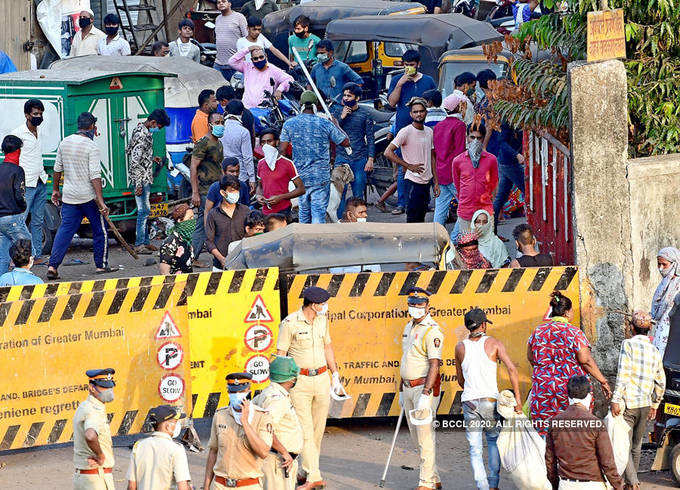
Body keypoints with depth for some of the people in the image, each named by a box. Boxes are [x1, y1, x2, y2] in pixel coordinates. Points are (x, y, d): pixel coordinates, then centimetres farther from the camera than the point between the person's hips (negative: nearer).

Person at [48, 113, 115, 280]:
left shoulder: (64, 142, 5)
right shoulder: (91, 147, -14)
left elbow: (57, 169, 14)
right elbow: (95, 176, -19)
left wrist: (55, 190, 27)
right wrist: (101, 202, -20)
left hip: (69, 197, 5)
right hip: (89, 196, -5)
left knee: (65, 230, 4)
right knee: (100, 230, 11)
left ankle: (53, 266, -7)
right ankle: (101, 265, 17)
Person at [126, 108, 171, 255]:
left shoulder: (143, 130, 12)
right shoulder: (142, 135, -20)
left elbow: (129, 151, 24)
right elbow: (135, 162, -23)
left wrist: (152, 159, 19)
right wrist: (138, 184, -23)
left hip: (144, 178, 10)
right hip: (141, 178, -10)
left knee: (144, 210, 14)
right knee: (144, 210, -8)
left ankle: (145, 242, 20)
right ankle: (139, 244, -5)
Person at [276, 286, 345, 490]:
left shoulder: (322, 319, 8)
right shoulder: (290, 323, -10)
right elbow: (281, 355, -7)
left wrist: (335, 374, 18)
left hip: (322, 379, 6)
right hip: (299, 380, -6)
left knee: (318, 429, 7)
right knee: (305, 429, -8)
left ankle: (306, 470, 18)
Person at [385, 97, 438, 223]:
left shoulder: (429, 131, 11)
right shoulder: (406, 132, -11)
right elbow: (388, 152, -16)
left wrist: (436, 182, 15)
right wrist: (409, 166, -15)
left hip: (427, 181, 7)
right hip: (413, 181, -7)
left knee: (421, 220, 11)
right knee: (413, 219, -8)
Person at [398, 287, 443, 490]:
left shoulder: (432, 331, -14)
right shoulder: (409, 327, 14)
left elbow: (434, 365, -20)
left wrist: (425, 394, -27)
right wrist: (401, 390, 22)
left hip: (425, 386, -9)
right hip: (409, 387, 9)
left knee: (425, 435, -8)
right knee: (416, 436, 13)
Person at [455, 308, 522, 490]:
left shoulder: (461, 347, 6)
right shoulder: (494, 343, 0)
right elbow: (511, 369, -11)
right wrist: (518, 399, -12)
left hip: (469, 400, 1)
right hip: (490, 399, -1)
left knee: (475, 449, 4)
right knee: (494, 441, 22)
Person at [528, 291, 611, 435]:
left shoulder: (538, 332, 6)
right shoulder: (574, 333, -8)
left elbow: (531, 359, 15)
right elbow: (586, 361, -11)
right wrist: (603, 381, -4)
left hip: (542, 390, 4)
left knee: (545, 433, 2)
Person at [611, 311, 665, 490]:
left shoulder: (628, 345, -8)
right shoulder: (655, 352, 9)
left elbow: (623, 375, -17)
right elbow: (661, 382, 13)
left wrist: (616, 400, -17)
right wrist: (655, 405, 24)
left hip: (628, 403, -6)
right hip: (645, 405, 6)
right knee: (636, 446, 17)